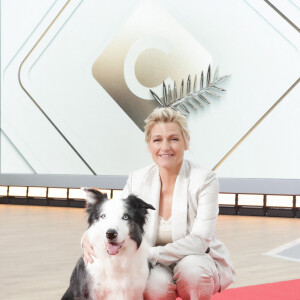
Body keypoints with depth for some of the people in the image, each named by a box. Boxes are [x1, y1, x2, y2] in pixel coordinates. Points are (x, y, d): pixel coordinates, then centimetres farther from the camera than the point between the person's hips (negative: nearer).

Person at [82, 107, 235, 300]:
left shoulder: (205, 180, -14)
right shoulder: (137, 181, -3)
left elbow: (199, 241, -23)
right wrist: (90, 239, -32)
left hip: (200, 263, -1)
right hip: (156, 268, 2)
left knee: (191, 267, -36)